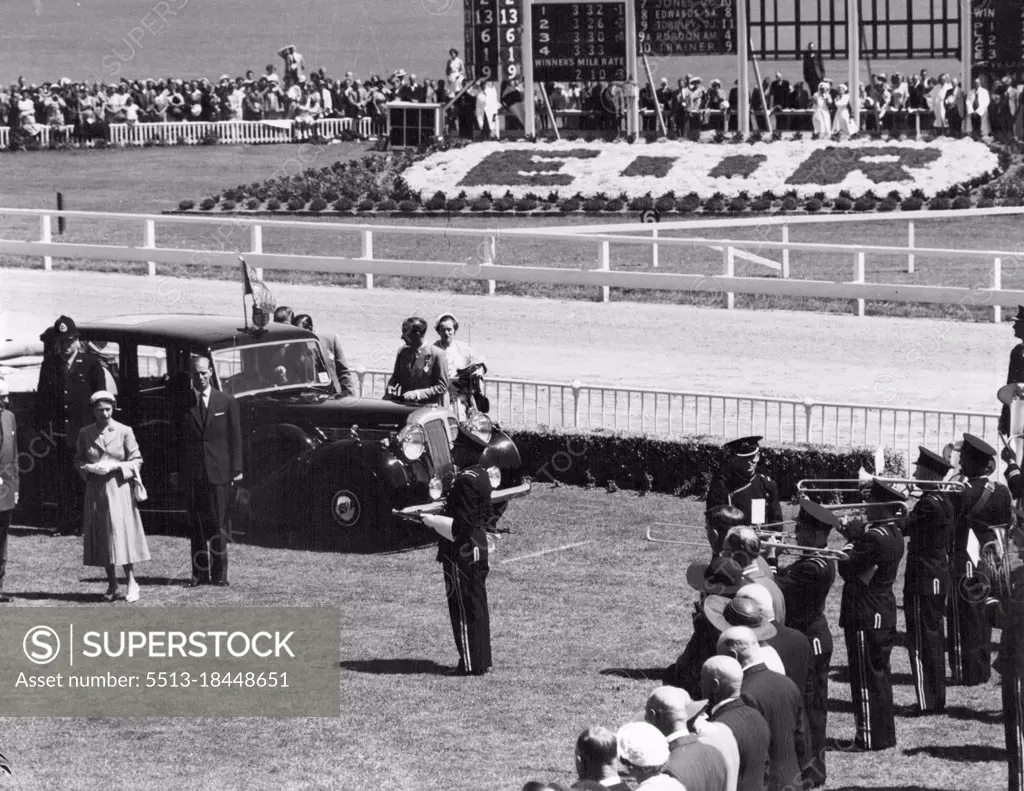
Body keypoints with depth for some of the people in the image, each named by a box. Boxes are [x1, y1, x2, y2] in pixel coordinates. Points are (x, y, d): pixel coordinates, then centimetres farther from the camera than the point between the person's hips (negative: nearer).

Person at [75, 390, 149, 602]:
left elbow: (136, 461, 1)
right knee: (101, 537, 4)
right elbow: (78, 460, 13)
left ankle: (131, 582, -2)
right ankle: (112, 586, 11)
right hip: (95, 490, 3)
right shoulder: (85, 433, 6)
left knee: (122, 532, -10)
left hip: (119, 488, -3)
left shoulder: (124, 432, -2)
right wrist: (89, 468, -8)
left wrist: (115, 467, -14)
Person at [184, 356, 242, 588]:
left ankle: (219, 574, 3)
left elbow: (235, 438, 4)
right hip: (193, 472, 1)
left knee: (218, 524, 0)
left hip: (219, 472, -1)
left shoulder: (227, 402, 4)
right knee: (197, 525, 3)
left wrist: (236, 469, -2)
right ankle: (200, 573, 6)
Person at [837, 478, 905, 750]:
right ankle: (885, 733, 24)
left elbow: (847, 570, -20)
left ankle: (870, 738, 2)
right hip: (885, 613, 9)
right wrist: (853, 532, -4)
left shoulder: (874, 538, -23)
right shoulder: (895, 535, 7)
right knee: (880, 674, 17)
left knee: (867, 678, -2)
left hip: (866, 615, -9)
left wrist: (849, 546, -4)